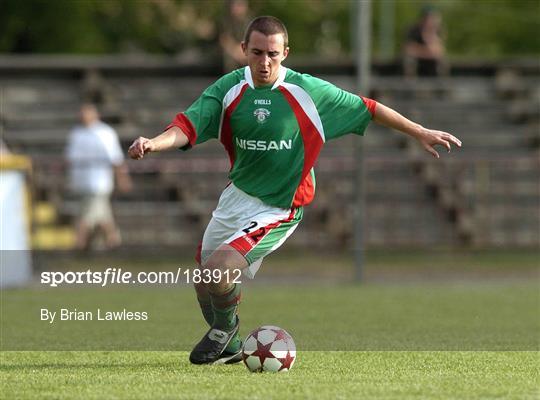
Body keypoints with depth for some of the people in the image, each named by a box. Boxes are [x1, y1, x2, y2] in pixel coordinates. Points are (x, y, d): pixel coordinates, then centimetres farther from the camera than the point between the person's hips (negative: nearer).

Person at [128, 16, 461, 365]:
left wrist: (420, 133, 2)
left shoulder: (308, 91, -14)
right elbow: (188, 127, -15)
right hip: (236, 196, 5)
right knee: (204, 283, 16)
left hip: (277, 209, -5)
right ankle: (228, 347, 45)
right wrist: (153, 144, -36)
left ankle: (226, 327, 10)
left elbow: (367, 109, -3)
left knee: (218, 270, -24)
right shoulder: (230, 88, -7)